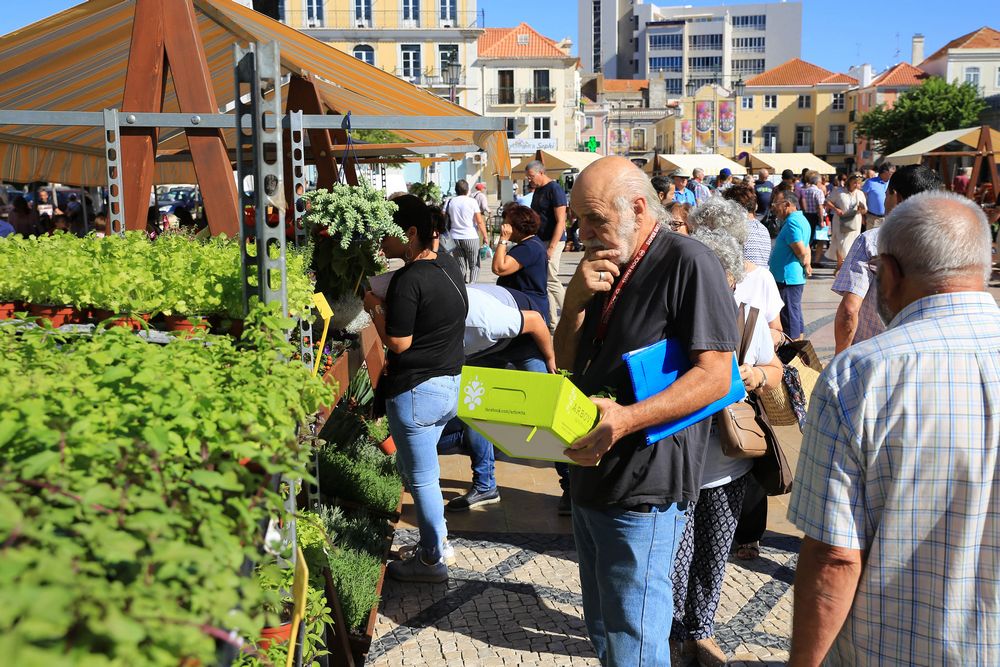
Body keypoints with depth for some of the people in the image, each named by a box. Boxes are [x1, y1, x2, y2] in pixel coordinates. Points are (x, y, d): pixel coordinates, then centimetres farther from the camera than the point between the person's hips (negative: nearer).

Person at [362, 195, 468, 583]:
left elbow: (399, 342, -20)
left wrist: (375, 308, -7)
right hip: (450, 385, 9)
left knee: (421, 478, 4)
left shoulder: (409, 280, -21)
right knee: (411, 465, 23)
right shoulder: (449, 267, 6)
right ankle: (435, 539, 33)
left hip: (416, 390, -9)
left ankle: (432, 561, 17)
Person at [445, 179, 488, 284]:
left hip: (455, 238, 3)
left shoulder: (450, 202, 4)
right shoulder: (472, 201, -5)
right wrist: (485, 236, -2)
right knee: (474, 265, 7)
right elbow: (480, 221, -8)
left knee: (460, 266, 11)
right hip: (471, 237, -3)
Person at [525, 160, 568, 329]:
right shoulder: (538, 190, 15)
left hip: (552, 240, -9)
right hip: (540, 240, 9)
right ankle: (553, 322, 11)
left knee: (551, 280, -9)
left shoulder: (555, 189, -13)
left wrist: (551, 247, -22)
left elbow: (560, 221, -17)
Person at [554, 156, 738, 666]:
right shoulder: (605, 269, 13)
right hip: (590, 482, 9)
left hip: (641, 494, -9)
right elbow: (566, 365, 12)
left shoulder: (687, 262, -13)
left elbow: (715, 375, -19)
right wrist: (576, 300, -6)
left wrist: (626, 419, -31)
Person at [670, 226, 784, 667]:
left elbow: (775, 369, 11)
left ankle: (701, 630, 39)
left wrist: (758, 376, -10)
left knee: (714, 556, 18)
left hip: (729, 465, 4)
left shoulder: (746, 313, -1)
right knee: (676, 559, 4)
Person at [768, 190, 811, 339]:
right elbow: (805, 250, 19)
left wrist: (805, 264, -4)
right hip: (797, 277, 10)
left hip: (787, 278, -10)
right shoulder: (801, 219, 15)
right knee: (795, 315, 17)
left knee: (788, 317, -4)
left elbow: (801, 251, -21)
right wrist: (806, 265, 8)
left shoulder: (792, 222, -17)